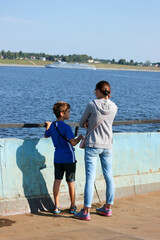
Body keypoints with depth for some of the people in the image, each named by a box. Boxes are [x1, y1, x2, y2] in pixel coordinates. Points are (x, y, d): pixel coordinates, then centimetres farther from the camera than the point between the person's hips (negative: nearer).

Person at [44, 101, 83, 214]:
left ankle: (56, 206, 10)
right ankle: (73, 206, 15)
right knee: (70, 182, 5)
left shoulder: (52, 126, 4)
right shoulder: (66, 127, -18)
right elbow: (73, 142, -22)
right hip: (69, 158, -6)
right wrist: (80, 137, -2)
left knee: (57, 180, 8)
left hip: (57, 158, 6)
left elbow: (46, 135, 22)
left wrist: (48, 126, 39)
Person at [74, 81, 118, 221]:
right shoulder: (113, 107, 1)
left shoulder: (92, 105, -12)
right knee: (109, 176, 13)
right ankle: (108, 208, 23)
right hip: (107, 145, 5)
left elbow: (82, 123, 1)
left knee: (90, 177, -5)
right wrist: (89, 123, 2)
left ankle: (86, 212, -3)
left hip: (92, 145, -5)